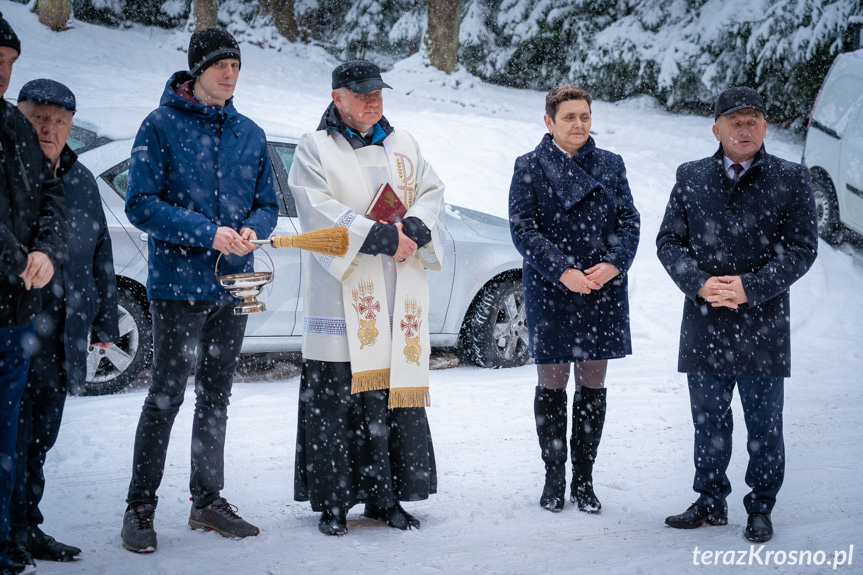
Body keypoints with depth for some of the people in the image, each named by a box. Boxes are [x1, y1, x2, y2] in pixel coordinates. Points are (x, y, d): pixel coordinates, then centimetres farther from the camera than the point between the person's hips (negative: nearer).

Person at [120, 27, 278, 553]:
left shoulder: (250, 134, 10)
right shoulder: (162, 126, -4)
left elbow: (268, 204, 14)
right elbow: (142, 204, -10)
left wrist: (250, 231, -9)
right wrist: (207, 234, -19)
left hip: (233, 284, 5)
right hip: (179, 282, -5)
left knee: (217, 395, 13)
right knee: (167, 394, -5)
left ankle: (208, 499, 23)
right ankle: (141, 506, 4)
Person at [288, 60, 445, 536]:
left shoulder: (402, 144, 18)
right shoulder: (314, 149, 3)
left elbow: (431, 193, 10)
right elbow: (320, 210, -11)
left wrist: (413, 229, -12)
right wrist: (383, 237, -18)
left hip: (399, 295, 5)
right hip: (341, 295, -4)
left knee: (396, 388, 4)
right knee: (336, 395, -5)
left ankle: (386, 497, 13)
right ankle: (333, 502, 4)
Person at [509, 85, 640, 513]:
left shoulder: (610, 165, 10)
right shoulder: (529, 168, 1)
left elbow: (629, 220, 7)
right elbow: (523, 229, -7)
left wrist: (613, 264, -11)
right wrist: (563, 271, -17)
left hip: (604, 291, 3)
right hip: (550, 292, -2)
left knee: (593, 385, 6)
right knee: (551, 384, 4)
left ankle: (584, 480, 16)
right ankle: (554, 478, 17)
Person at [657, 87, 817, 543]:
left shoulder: (791, 179, 0)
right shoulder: (690, 178, 7)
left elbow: (801, 248, -4)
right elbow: (669, 241, 6)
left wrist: (750, 287, -15)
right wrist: (699, 284, -11)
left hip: (762, 323, -2)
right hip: (704, 324, 2)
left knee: (764, 424, 6)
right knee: (708, 419, 12)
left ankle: (760, 509, 21)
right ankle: (711, 502, 27)